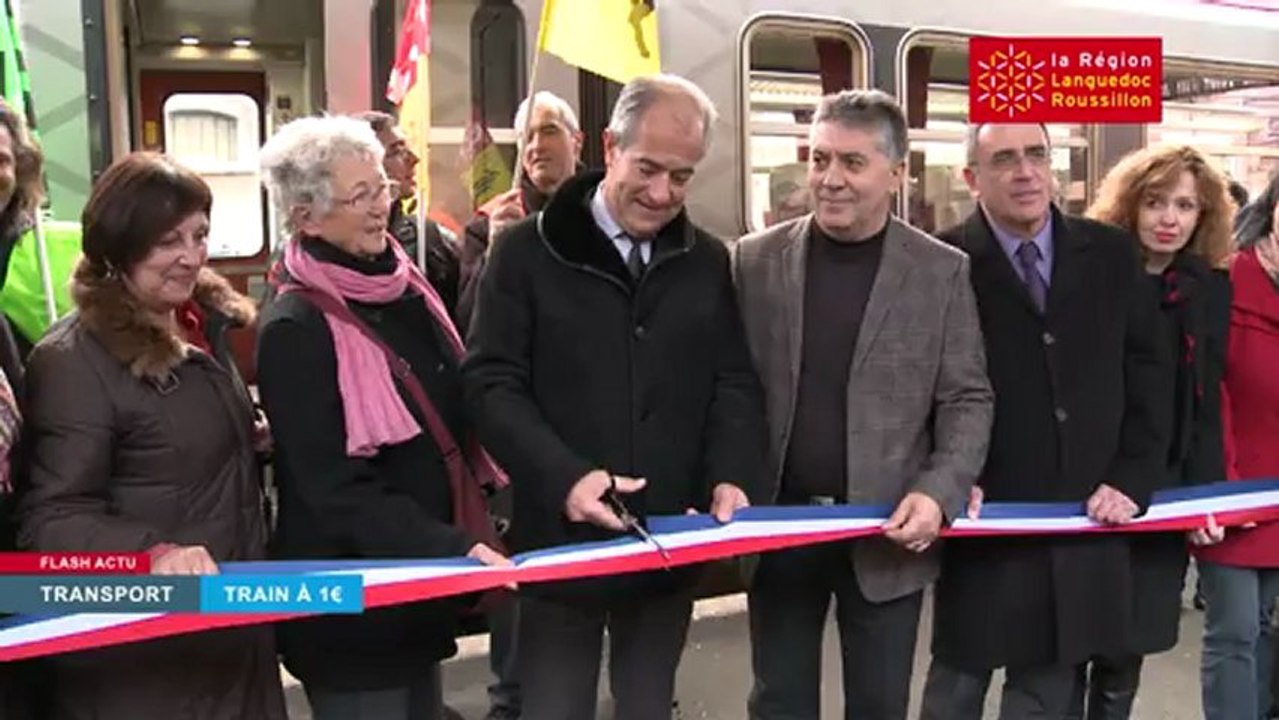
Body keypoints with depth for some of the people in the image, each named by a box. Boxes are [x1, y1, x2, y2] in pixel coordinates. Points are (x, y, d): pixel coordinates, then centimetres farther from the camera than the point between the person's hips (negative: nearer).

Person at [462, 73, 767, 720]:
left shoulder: (709, 262, 7)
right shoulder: (527, 251, -4)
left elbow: (735, 384, 6)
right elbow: (492, 384, -9)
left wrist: (730, 476, -12)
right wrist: (564, 476, -22)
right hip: (561, 541, -3)